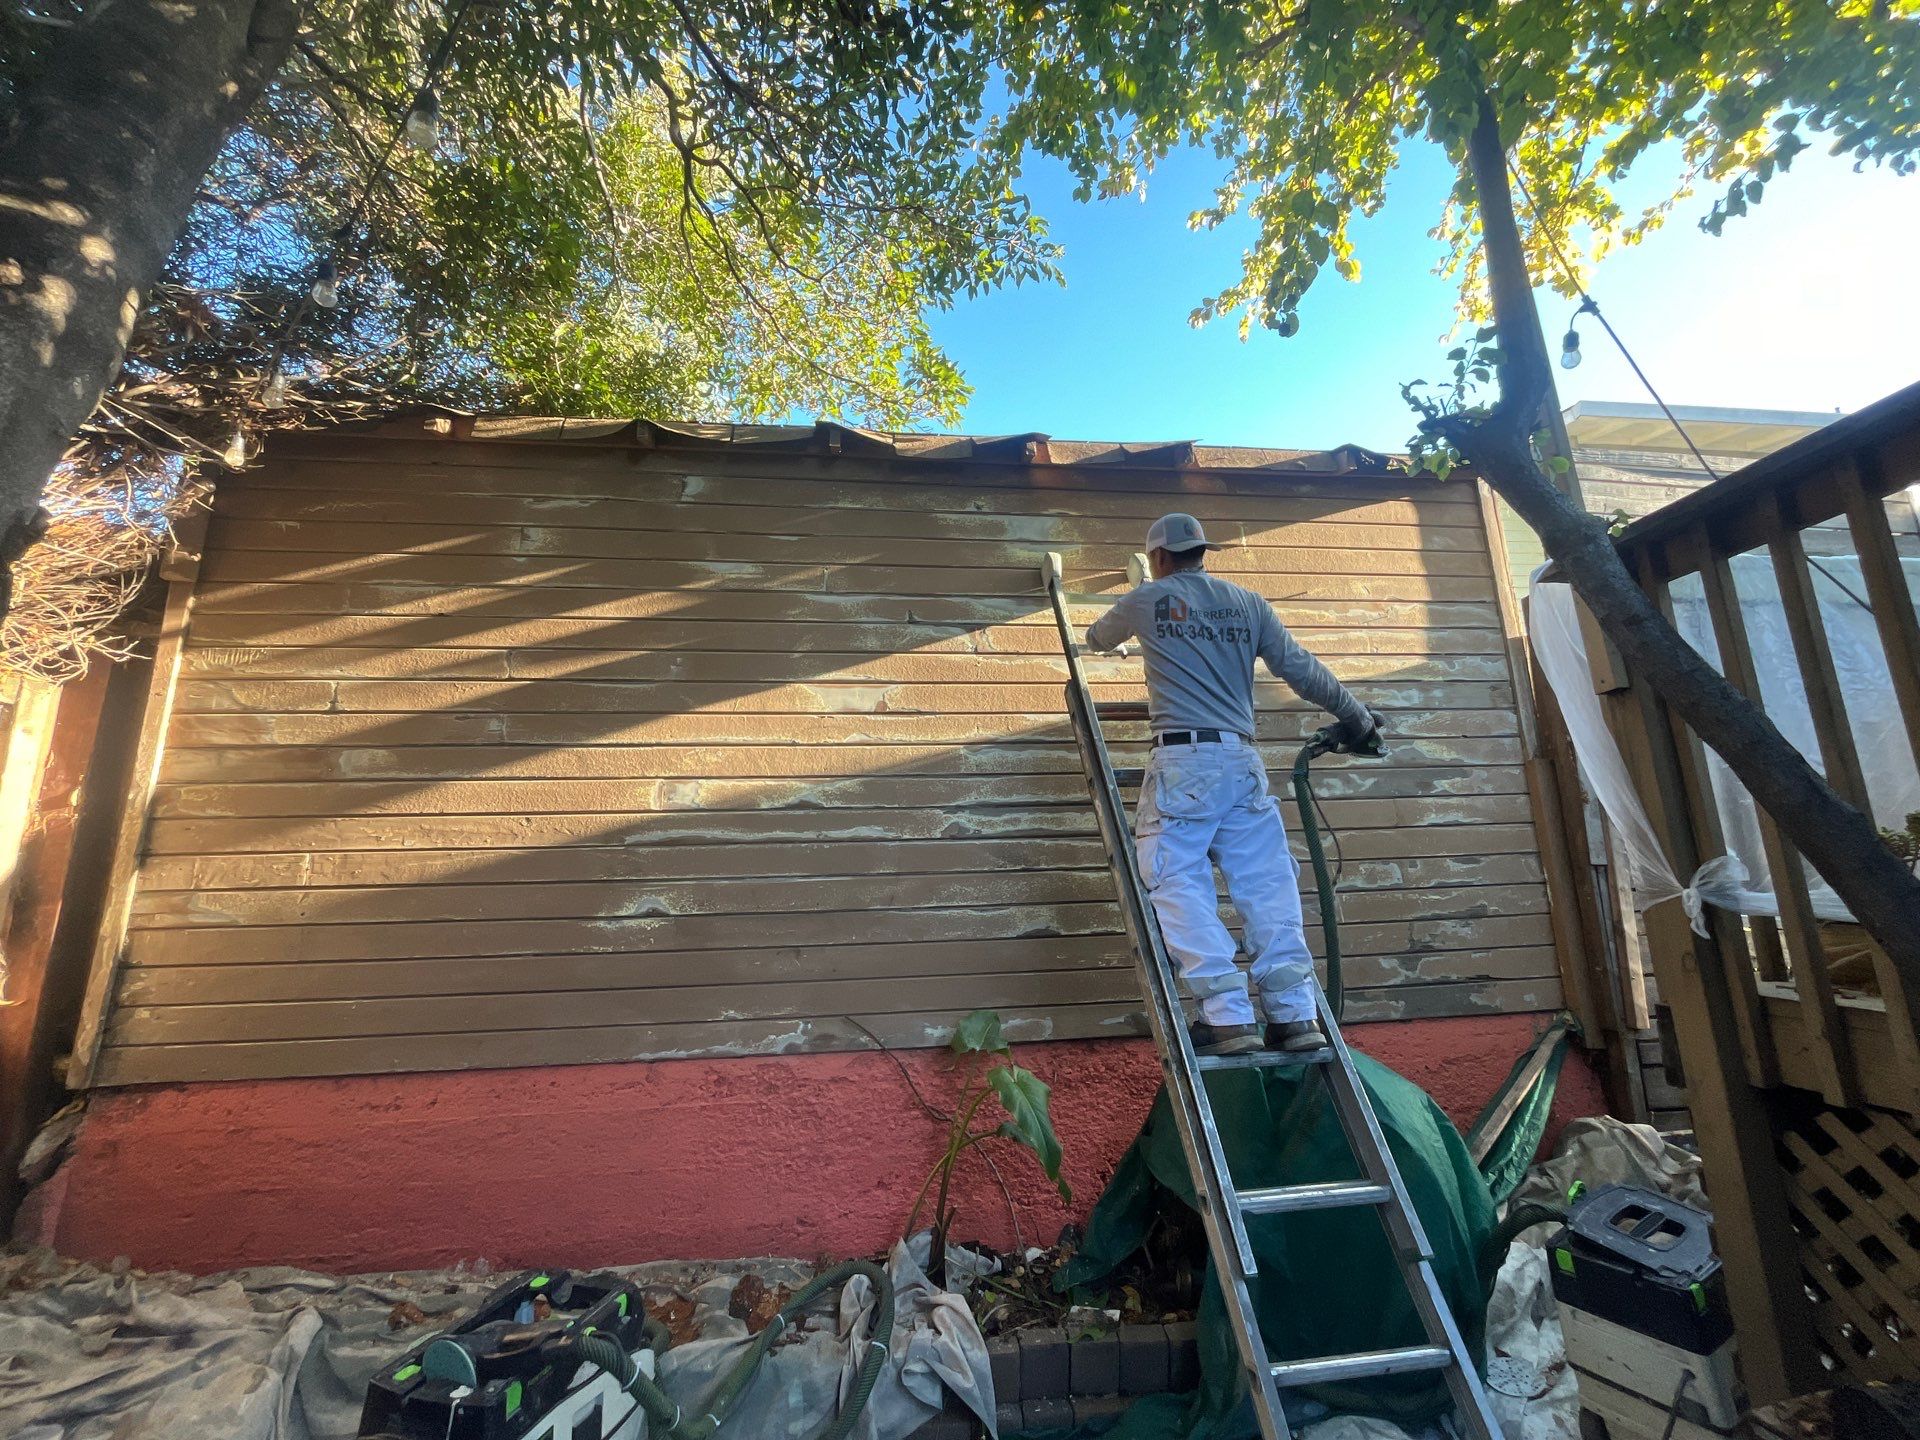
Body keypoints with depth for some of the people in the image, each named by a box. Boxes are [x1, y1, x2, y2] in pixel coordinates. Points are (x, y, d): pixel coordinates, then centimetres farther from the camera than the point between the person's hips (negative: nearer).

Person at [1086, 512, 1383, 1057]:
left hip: (1182, 759, -4)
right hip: (1243, 761, 5)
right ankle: (1295, 1014, 2)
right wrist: (1357, 717, 26)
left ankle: (1228, 1015, -10)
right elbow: (1302, 669, 14)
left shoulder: (1147, 599, 10)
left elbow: (1098, 637, 29)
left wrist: (1100, 632, 54)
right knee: (1267, 886, 3)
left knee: (1180, 885, -4)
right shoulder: (1247, 602, 17)